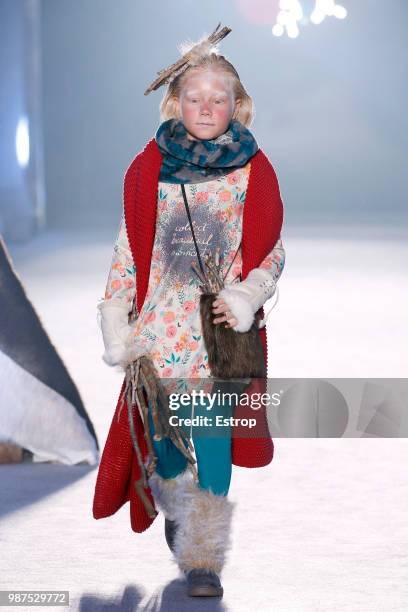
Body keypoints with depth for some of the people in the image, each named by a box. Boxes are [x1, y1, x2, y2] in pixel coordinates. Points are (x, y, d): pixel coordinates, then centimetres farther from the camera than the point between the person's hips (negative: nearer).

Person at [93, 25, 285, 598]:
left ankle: (204, 558, 3)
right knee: (162, 433, 11)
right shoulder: (149, 168, 2)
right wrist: (116, 324, 2)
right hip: (159, 330, 2)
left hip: (224, 333, -2)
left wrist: (246, 297, -14)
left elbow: (273, 250, 4)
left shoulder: (253, 171, 0)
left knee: (212, 440, -4)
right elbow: (128, 250, 6)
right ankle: (176, 511, 39)